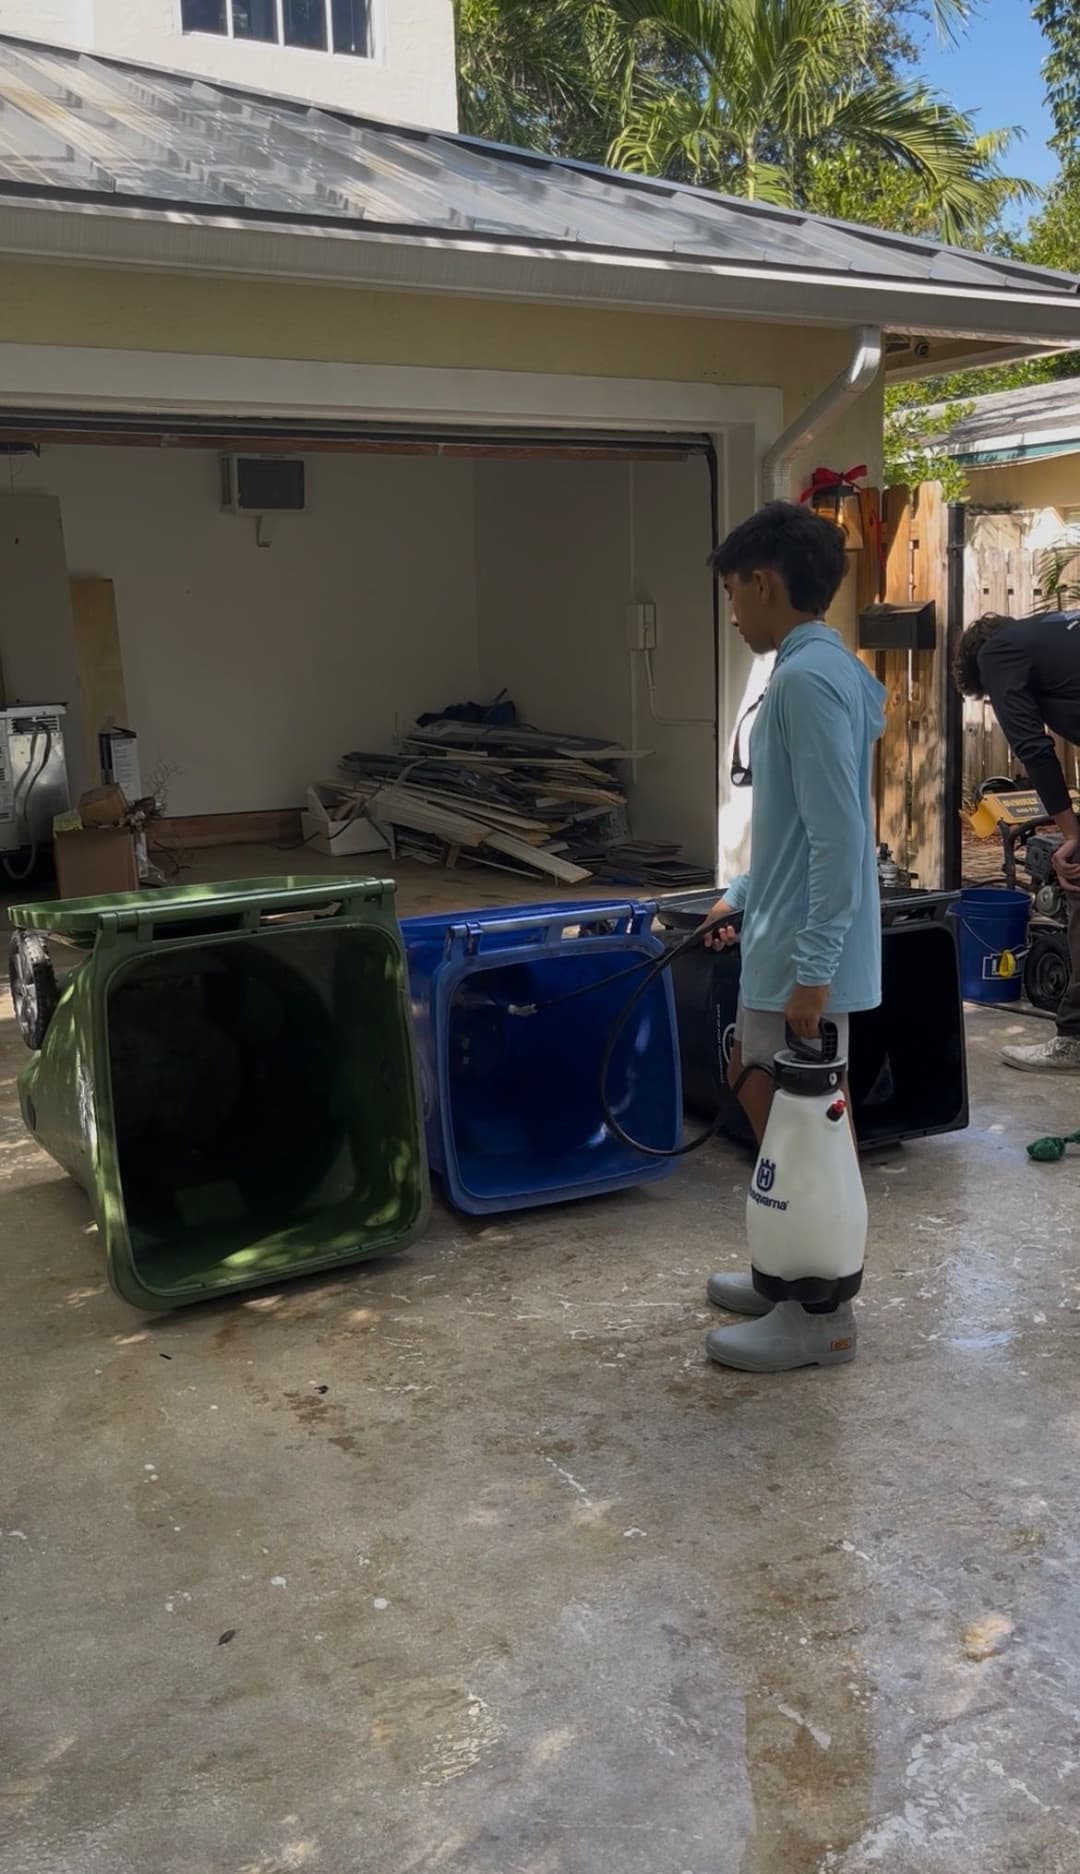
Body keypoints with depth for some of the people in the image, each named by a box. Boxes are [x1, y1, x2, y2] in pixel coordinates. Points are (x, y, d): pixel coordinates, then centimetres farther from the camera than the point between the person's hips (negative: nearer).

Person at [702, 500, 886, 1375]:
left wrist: (812, 967, -24)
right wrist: (744, 896, 28)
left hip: (805, 956, -10)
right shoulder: (820, 671, 13)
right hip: (786, 942, 10)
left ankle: (822, 1316, 14)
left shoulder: (808, 680, -19)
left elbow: (840, 836, -24)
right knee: (764, 1099, 19)